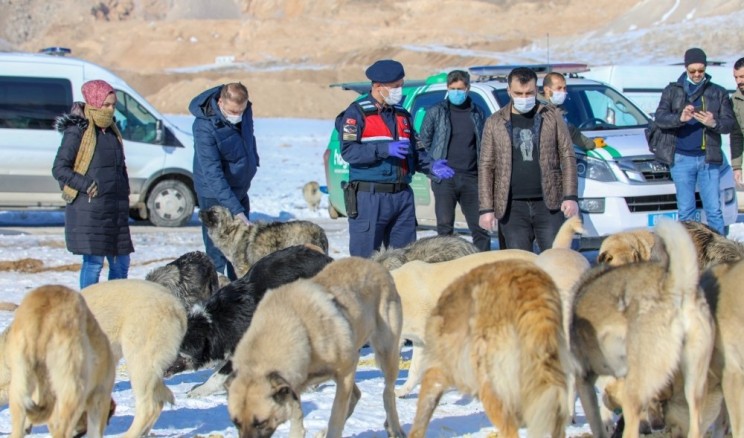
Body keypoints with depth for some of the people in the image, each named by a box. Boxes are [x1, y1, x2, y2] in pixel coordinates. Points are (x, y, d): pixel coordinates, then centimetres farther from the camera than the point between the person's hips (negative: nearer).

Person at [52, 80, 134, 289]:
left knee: (121, 262, 8)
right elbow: (59, 169, -9)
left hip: (115, 209, 7)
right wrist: (86, 185, -17)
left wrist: (124, 194, 14)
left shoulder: (112, 131, 16)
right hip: (88, 209, -7)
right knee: (94, 262, -7)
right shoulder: (77, 132, -7)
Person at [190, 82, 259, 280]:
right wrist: (235, 209, -37)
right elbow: (213, 173, -33)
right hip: (216, 196, -7)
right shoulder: (205, 127, -29)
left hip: (240, 191, 7)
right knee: (217, 255, -7)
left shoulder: (244, 111, -8)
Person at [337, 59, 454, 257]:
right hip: (369, 197, -6)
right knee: (365, 256, -6)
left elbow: (414, 151, 19)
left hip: (402, 196, 6)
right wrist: (385, 149, -22)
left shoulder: (403, 115, 17)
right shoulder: (357, 113, -3)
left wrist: (431, 166, 0)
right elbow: (348, 151, -14)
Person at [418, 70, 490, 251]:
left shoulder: (477, 114, 11)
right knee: (445, 226, -6)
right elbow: (424, 142, 8)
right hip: (445, 179, -2)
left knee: (480, 227, 1)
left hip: (471, 178, 2)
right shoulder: (436, 112, 5)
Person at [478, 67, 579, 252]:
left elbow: (567, 157, 6)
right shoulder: (495, 122, 7)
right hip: (513, 207, 0)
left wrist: (571, 196, -4)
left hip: (549, 204, 0)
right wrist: (486, 208, -2)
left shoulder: (552, 116, 7)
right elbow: (486, 166, 6)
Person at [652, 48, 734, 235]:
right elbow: (659, 118, -2)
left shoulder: (718, 93, 11)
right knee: (685, 210, 3)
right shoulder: (672, 91, 10)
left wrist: (714, 123, -20)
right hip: (681, 159, 0)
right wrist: (680, 118, -22)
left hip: (708, 159, 0)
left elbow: (728, 123, 3)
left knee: (714, 209, -3)